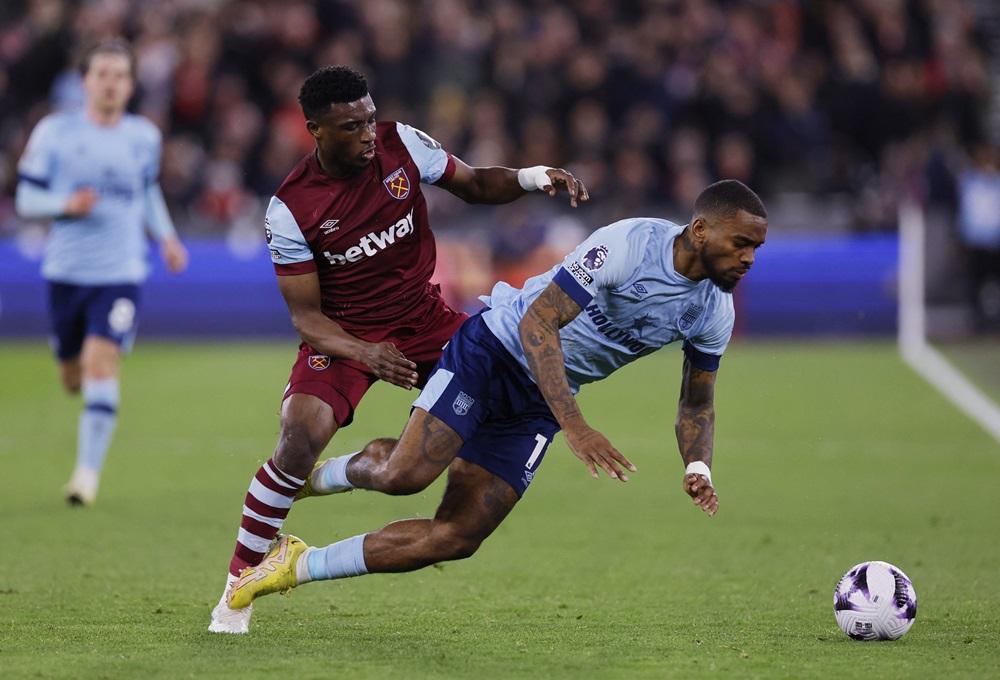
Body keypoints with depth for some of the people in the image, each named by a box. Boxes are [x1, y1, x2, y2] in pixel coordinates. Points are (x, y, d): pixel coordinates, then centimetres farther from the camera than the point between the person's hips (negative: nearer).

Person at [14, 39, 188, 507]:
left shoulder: (144, 136, 5)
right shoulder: (54, 132, -2)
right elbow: (25, 200, 0)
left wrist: (166, 236, 10)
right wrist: (67, 205, -19)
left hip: (120, 273, -1)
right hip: (66, 271, 1)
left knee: (101, 364, -19)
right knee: (72, 377, 11)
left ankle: (89, 470, -15)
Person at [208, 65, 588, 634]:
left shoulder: (402, 144, -10)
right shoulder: (290, 209, -16)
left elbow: (475, 186, 5)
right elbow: (306, 315, -13)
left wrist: (534, 178, -16)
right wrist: (365, 354, -31)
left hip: (422, 317, 4)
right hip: (343, 333, -4)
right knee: (302, 438, -26)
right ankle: (240, 580, -10)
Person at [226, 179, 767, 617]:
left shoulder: (715, 312, -4)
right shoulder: (630, 244, -26)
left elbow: (696, 402, 11)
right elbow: (537, 324, -29)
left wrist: (697, 467, -11)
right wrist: (575, 427, -37)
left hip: (536, 403, 6)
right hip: (496, 349, -6)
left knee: (456, 537, -4)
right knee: (406, 473, -26)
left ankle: (301, 566, 10)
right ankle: (317, 477, 10)